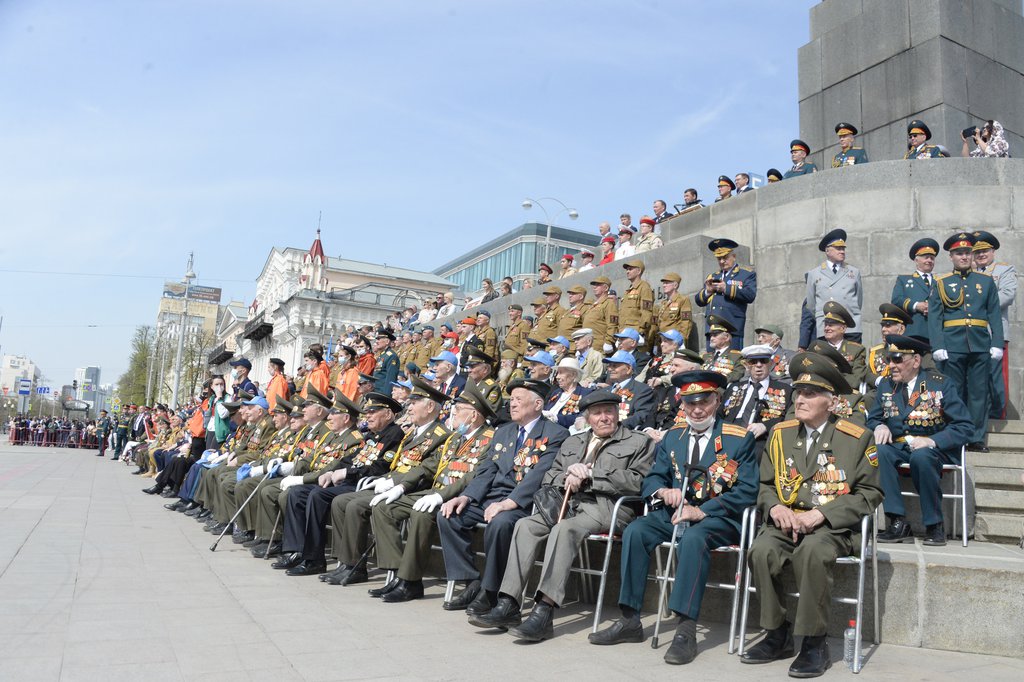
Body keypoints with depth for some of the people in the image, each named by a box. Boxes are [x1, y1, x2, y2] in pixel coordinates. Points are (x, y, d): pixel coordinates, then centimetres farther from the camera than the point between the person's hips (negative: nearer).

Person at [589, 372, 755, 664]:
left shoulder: (740, 438, -1)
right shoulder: (672, 437, 14)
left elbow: (746, 491, -9)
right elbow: (651, 479, 13)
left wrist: (702, 510, -21)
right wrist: (663, 492, -13)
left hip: (718, 518, -4)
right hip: (675, 512, 5)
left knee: (693, 537, -37)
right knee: (634, 531, -22)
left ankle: (686, 629, -33)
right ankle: (630, 620, -16)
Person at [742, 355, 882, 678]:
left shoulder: (857, 438, 2)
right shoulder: (780, 434, 13)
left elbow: (869, 493, -2)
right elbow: (766, 486, 16)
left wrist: (821, 514, -15)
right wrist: (775, 508, -8)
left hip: (833, 526, -3)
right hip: (786, 521, 4)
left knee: (812, 551, -36)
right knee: (762, 551, -28)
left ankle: (815, 643, -20)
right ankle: (778, 636, -9)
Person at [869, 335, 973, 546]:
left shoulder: (940, 384, -3)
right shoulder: (886, 384, 8)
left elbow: (965, 427, -6)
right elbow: (873, 418, 16)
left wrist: (931, 441, -22)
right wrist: (879, 427, -10)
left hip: (935, 449, -3)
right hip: (898, 447, 3)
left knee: (921, 457, -38)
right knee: (880, 451, -31)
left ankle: (934, 526, -17)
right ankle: (898, 523, -26)